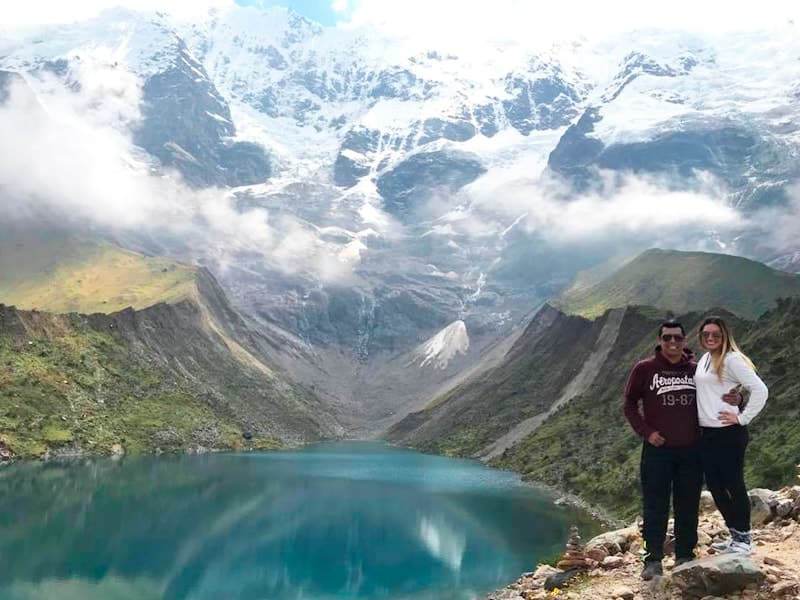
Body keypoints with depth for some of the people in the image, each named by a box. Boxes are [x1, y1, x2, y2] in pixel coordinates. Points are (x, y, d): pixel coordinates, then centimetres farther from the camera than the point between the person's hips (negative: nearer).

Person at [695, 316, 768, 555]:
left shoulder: (732, 360, -11)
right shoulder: (703, 360, 13)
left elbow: (760, 390, -17)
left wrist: (743, 418, -14)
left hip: (728, 433, -8)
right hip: (706, 434, 8)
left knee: (733, 485, 0)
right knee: (715, 486, 13)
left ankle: (744, 539, 14)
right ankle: (735, 535, 27)